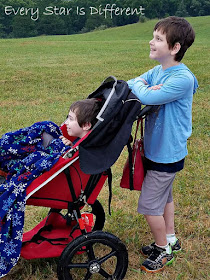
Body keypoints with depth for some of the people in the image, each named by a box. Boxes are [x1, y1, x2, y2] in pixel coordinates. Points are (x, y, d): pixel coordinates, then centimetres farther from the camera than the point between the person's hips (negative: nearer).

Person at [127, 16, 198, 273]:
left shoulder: (182, 79, -26)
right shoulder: (157, 72, 1)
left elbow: (148, 97, -35)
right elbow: (127, 86, 1)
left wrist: (140, 86, -13)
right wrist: (142, 86, -19)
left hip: (167, 155, -8)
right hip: (157, 149, 9)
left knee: (149, 205, 2)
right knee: (164, 195, 23)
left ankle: (163, 250, 25)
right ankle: (170, 239, 42)